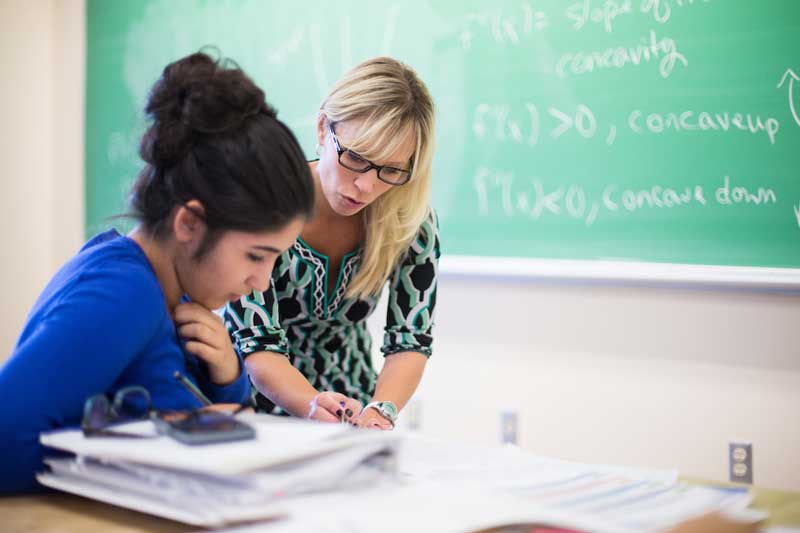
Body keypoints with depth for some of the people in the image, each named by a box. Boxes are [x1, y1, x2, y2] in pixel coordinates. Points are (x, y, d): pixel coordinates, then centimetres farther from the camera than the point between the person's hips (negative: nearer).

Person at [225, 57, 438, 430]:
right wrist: (316, 409, -41)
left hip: (350, 408, 3)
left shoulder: (411, 221, -12)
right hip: (255, 401, -3)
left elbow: (411, 341, -12)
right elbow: (259, 345, -23)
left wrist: (379, 412, -31)